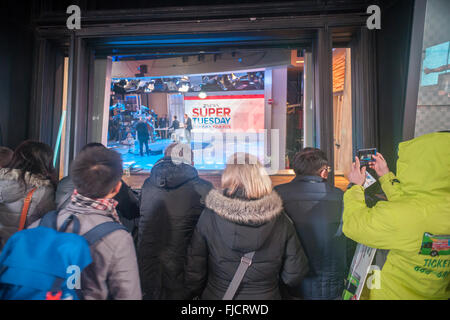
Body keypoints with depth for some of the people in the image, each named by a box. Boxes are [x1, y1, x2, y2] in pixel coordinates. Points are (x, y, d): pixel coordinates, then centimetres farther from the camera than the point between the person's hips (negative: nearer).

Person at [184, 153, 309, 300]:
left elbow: (194, 273, -11)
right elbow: (294, 276, -9)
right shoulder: (281, 221, -15)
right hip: (267, 295, 1)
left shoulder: (208, 217, -17)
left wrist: (191, 294, 8)